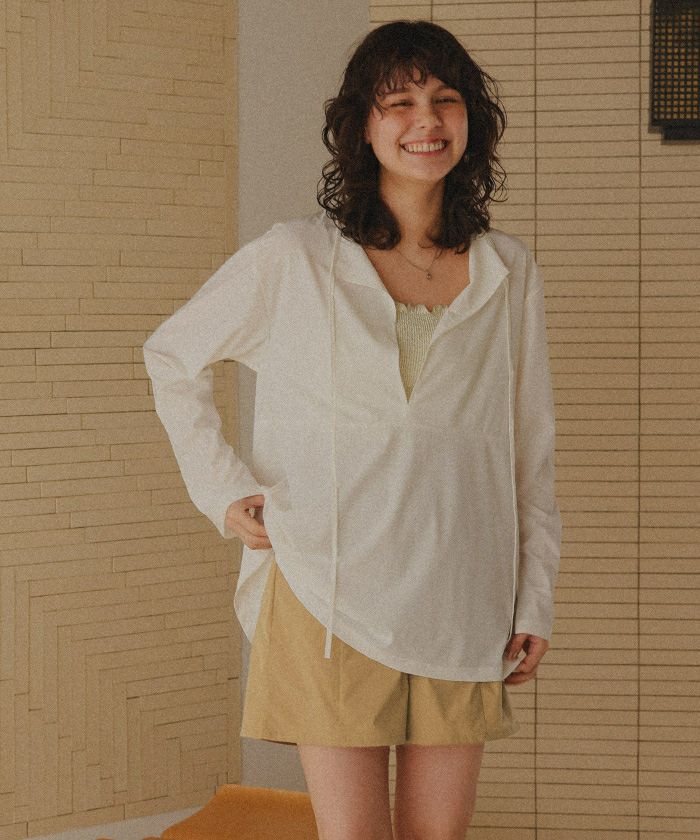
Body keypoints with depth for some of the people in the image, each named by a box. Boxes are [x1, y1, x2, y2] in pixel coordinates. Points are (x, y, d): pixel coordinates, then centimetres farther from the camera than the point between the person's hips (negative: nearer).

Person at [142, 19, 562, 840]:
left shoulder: (508, 270, 7)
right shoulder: (293, 259, -1)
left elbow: (532, 446, 12)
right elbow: (172, 356, 13)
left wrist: (536, 597, 9)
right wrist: (223, 488, 4)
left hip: (462, 609, 3)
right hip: (331, 600, -2)